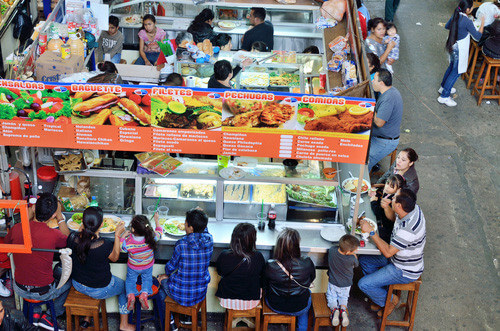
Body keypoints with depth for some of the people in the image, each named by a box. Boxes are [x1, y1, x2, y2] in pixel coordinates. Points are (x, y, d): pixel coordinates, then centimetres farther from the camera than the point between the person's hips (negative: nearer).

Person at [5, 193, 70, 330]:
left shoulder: (16, 229, -16)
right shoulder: (53, 235, -25)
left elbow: (7, 241, 10)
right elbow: (68, 239, 0)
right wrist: (60, 216, 4)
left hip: (20, 290, 3)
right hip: (44, 292, -3)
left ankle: (35, 313, 34)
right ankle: (49, 317, 24)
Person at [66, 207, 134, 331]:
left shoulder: (73, 238, -23)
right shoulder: (104, 245, -34)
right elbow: (115, 257, -11)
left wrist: (82, 227, 4)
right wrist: (117, 235, -11)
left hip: (77, 284, 4)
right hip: (99, 290, -4)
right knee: (124, 287, 25)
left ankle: (87, 318, 40)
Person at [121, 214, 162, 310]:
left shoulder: (128, 242, -36)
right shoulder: (151, 237, -32)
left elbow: (121, 247, -13)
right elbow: (159, 232, -10)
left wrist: (123, 236, -6)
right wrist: (157, 221, 3)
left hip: (133, 268, -1)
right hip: (148, 267, 1)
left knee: (130, 280, 24)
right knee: (147, 279, 25)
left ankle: (130, 295, -1)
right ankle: (144, 294, -1)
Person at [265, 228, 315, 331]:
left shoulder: (270, 266, -28)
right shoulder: (307, 264, -28)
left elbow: (265, 284, -7)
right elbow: (312, 278, -5)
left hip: (275, 306, 0)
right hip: (299, 309, 0)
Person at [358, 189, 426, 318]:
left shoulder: (408, 229, -38)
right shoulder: (413, 208, -11)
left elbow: (388, 252, -30)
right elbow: (393, 217, 13)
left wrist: (371, 231, -28)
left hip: (405, 272, -9)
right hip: (398, 257, 9)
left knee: (363, 284, -11)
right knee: (364, 260, 14)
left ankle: (390, 300, 15)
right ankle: (383, 294, 25)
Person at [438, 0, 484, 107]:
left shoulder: (455, 16, -3)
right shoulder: (467, 22, -26)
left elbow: (447, 26, 16)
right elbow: (477, 36, -17)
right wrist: (482, 24, -7)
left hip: (452, 45, 8)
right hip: (459, 49, -8)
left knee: (452, 66, 28)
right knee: (456, 71, 4)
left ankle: (443, 87, 44)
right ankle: (444, 96, 7)